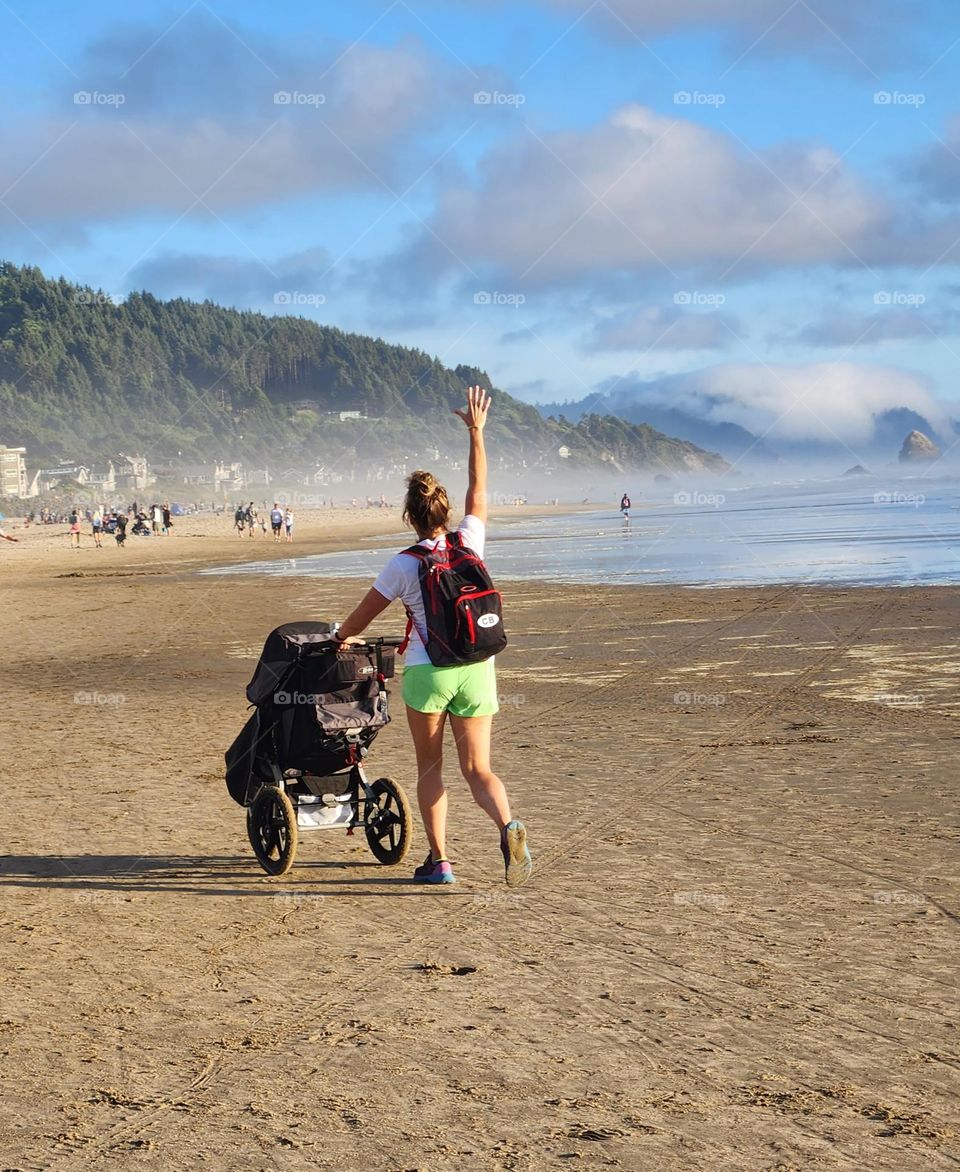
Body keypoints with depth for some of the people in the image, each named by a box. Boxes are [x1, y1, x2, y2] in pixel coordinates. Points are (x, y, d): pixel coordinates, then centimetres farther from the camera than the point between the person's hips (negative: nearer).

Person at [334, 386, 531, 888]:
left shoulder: (403, 565, -8)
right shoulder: (470, 543, 0)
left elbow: (361, 615, 3)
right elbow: (478, 491, 16)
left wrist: (340, 641, 24)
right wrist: (477, 431, 24)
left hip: (427, 672, -3)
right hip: (477, 669, 3)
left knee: (430, 767, 12)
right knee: (477, 769, 4)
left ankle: (439, 861, 10)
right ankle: (508, 826, -24)